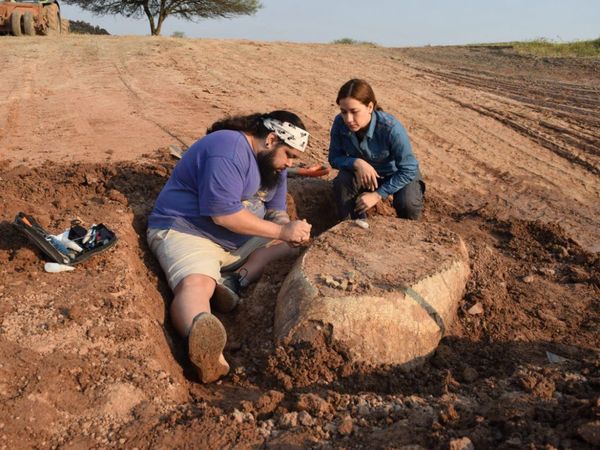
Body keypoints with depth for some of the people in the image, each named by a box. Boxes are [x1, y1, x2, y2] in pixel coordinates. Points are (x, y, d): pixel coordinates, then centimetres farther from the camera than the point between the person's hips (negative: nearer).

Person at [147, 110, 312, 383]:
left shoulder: (273, 163, 8)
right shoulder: (228, 149, -21)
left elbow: (275, 211, 10)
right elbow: (223, 214, -27)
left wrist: (292, 231, -14)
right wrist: (282, 231, -22)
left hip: (241, 239, 9)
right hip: (186, 229, -8)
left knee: (294, 246, -4)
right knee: (196, 283, -36)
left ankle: (236, 280, -24)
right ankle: (205, 347, -63)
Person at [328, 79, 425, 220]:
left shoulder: (390, 128, -35)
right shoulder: (340, 123, -25)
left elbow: (408, 169, -26)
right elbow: (334, 158, -13)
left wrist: (378, 194, -30)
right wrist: (357, 163, -34)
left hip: (396, 173, -3)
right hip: (362, 171, 3)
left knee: (407, 204, -30)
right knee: (342, 183, -27)